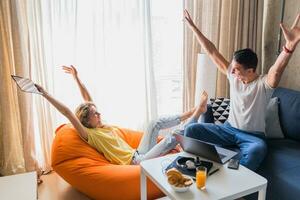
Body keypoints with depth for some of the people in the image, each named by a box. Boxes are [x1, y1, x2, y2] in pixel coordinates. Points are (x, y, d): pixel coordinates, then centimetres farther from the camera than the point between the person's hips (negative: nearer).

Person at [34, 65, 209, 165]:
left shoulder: (102, 126, 12)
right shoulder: (88, 134, -11)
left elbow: (88, 99, 12)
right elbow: (67, 112, -21)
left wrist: (77, 78, 11)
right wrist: (46, 94, -25)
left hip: (138, 155, 9)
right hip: (135, 162, -9)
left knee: (156, 124, 0)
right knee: (171, 139, -20)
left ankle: (194, 112, 8)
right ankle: (197, 112, -6)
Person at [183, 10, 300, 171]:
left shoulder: (264, 84, -15)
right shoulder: (233, 76, -3)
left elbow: (277, 70, -39)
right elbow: (212, 52, -3)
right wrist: (193, 27, -3)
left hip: (252, 136, -4)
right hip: (229, 129, 5)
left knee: (257, 150, -40)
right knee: (191, 130, -10)